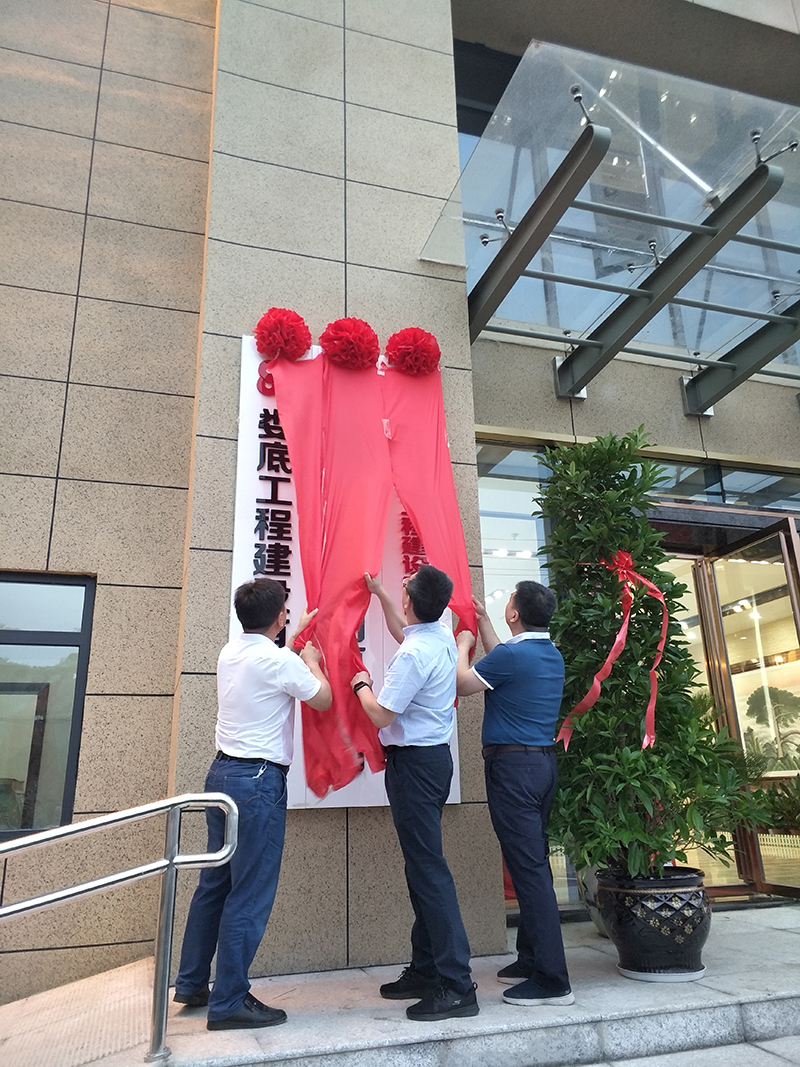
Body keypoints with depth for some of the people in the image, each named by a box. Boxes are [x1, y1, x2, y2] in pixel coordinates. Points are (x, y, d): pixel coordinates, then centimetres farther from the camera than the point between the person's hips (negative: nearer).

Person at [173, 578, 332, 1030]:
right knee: (250, 894, 1)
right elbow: (324, 699, -3)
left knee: (215, 882, 18)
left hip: (223, 772, 9)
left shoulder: (231, 652, 8)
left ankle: (192, 984, 30)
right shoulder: (278, 660, -16)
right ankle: (229, 1002, 10)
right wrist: (312, 659, 12)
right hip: (259, 781, -9)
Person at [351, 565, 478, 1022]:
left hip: (414, 763, -10)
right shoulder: (443, 635, 5)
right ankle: (426, 970, 27)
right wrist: (378, 591, 34)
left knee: (428, 868, -5)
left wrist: (362, 685, 1)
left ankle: (457, 986, 0)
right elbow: (402, 629, 28)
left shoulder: (413, 655, -22)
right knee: (422, 864, 16)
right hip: (436, 756, 10)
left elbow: (382, 714, -17)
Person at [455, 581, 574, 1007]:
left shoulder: (513, 654, -18)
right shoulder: (551, 654, 10)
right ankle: (531, 959, 28)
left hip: (513, 766, -9)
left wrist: (463, 644, 10)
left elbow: (463, 684, -5)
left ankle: (552, 980, 1)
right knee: (534, 863, 16)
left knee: (529, 868, -5)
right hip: (543, 761, 9)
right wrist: (483, 621, 29)